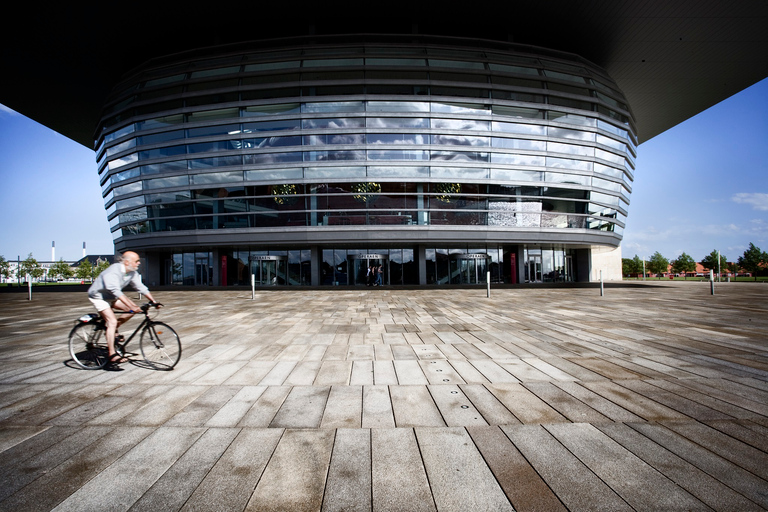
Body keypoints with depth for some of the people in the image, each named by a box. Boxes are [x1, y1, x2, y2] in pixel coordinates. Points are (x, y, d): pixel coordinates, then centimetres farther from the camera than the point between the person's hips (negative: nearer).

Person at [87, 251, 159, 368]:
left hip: (111, 297, 8)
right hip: (99, 296, -8)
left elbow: (140, 287, -4)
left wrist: (153, 301, -14)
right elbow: (116, 291, -41)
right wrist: (131, 306, -48)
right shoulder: (113, 272, -31)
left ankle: (113, 330, 10)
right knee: (112, 321, -22)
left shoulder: (132, 273, -8)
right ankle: (112, 355, -22)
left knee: (133, 309, -10)